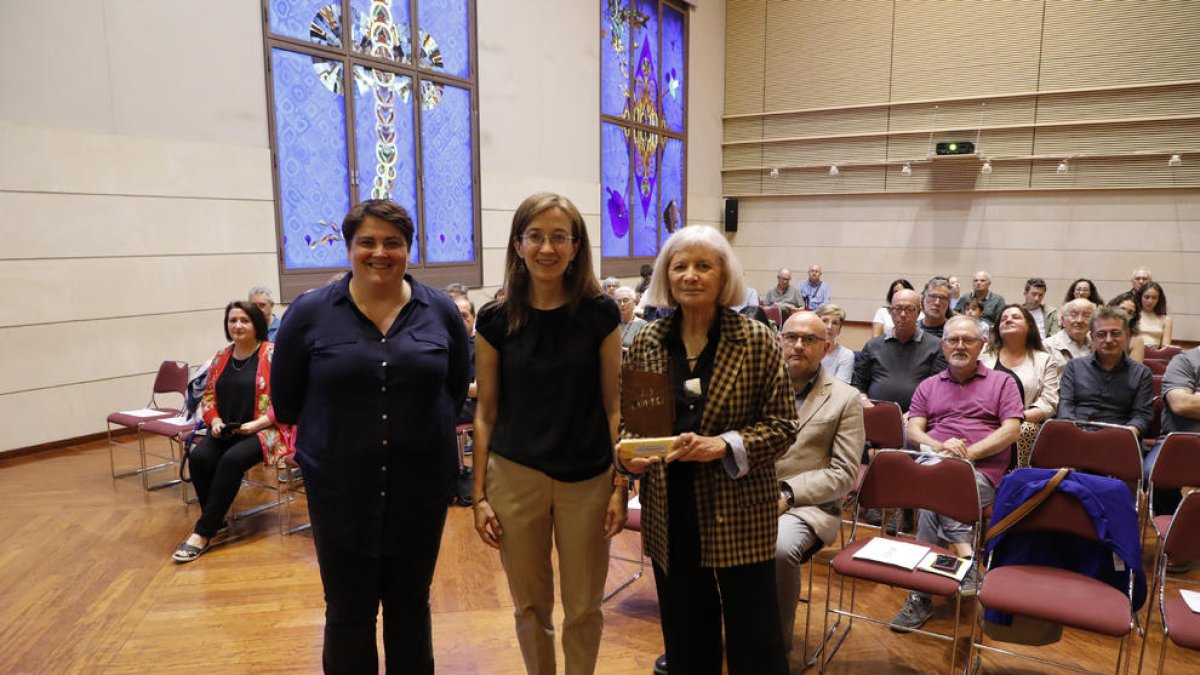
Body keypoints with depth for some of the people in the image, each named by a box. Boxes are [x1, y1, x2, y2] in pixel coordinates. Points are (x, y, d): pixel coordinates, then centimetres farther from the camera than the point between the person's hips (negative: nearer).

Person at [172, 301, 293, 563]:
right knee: (198, 457, -22)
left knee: (232, 460, -30)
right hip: (225, 431, 6)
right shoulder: (221, 357, 11)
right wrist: (214, 420, -2)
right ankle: (215, 521, -4)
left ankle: (203, 532, -18)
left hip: (263, 430, -6)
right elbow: (208, 395, 17)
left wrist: (258, 423, -19)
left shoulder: (272, 354, -8)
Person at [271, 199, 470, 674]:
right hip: (341, 490, -1)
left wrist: (417, 429, 5)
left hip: (421, 486, 1)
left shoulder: (441, 312, -1)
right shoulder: (309, 313, -5)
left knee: (410, 605, 17)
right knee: (348, 615, 12)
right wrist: (338, 436, 6)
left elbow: (456, 388, 9)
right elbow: (285, 399, 3)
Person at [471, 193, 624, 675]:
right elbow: (486, 412, 1)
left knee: (583, 607, 12)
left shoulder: (600, 313, -5)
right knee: (530, 606, 15)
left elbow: (613, 404, -1)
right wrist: (479, 494, 0)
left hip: (587, 479, 0)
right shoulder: (496, 319, -3)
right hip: (515, 477, 1)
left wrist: (620, 485, -4)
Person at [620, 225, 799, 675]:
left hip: (739, 513, -2)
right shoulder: (647, 342, 2)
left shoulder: (756, 340, -6)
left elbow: (782, 424, -6)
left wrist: (724, 445, -21)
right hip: (669, 515, 3)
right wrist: (629, 455, -11)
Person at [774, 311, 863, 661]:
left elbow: (845, 473, -3)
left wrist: (787, 493, -14)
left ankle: (776, 645, -9)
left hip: (809, 504, -2)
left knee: (779, 547, -34)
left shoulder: (845, 398, 2)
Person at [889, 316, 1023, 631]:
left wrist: (968, 452, -12)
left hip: (982, 472, -2)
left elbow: (1011, 430, 2)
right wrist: (940, 447, -12)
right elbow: (913, 431, 12)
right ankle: (967, 561, -37)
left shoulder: (1002, 382, 17)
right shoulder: (928, 386, 25)